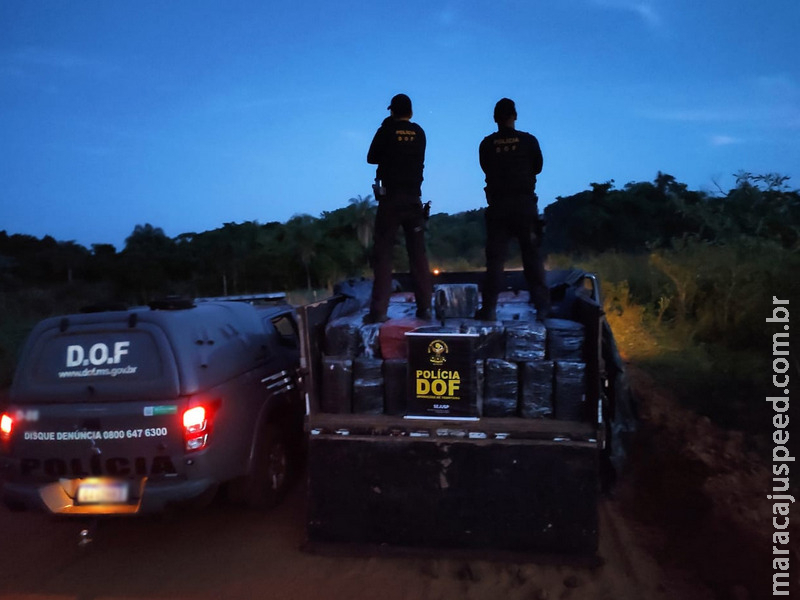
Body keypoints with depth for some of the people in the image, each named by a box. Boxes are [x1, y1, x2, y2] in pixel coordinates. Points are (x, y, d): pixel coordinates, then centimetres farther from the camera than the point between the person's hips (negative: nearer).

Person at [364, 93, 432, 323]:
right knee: (418, 254, 8)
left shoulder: (386, 131, -2)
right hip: (413, 198, 3)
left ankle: (379, 310, -8)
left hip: (390, 198, -3)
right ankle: (424, 306, 8)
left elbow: (371, 158, 8)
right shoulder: (419, 133, 6)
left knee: (383, 254, -2)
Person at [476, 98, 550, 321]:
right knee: (532, 255, 5)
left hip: (498, 205, 0)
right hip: (524, 203, 0)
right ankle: (542, 306, 5)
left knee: (495, 257, 3)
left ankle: (489, 308, -1)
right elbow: (538, 167, 14)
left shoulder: (487, 144, 0)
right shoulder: (528, 140, 0)